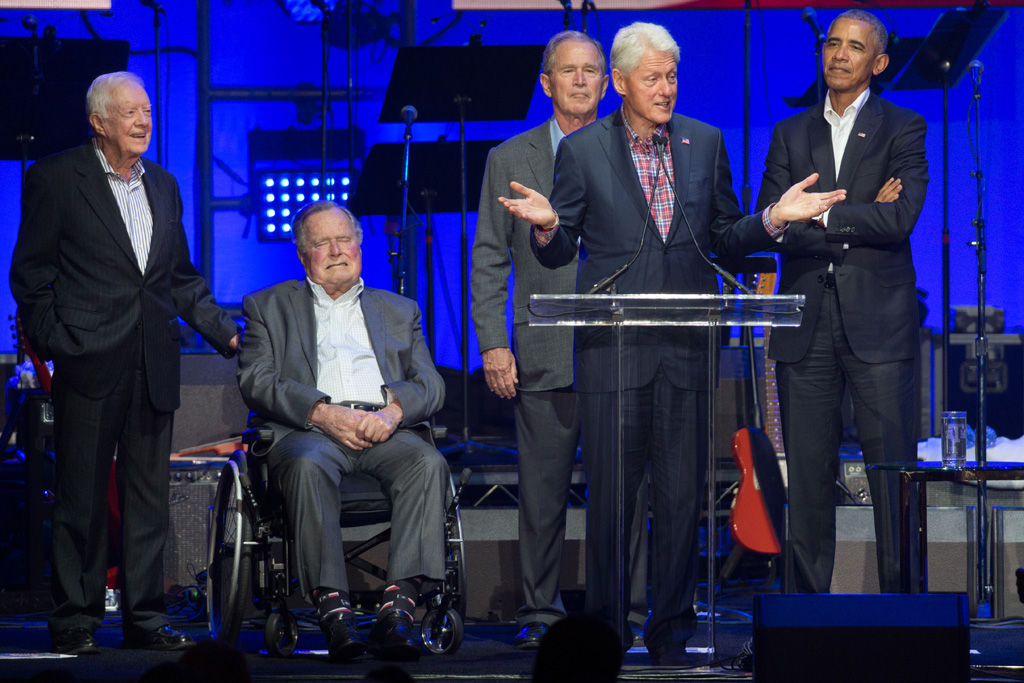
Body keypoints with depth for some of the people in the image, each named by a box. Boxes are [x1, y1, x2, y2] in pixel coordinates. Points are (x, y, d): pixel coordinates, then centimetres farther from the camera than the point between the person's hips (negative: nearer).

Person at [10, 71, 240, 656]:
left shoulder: (163, 185, 15)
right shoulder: (56, 179, -2)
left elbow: (182, 277, 20)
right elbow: (30, 272, -1)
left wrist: (226, 332, 11)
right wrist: (52, 340, -8)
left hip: (154, 363, 5)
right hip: (90, 364, -5)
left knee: (150, 496, 7)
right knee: (82, 497, -1)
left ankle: (146, 618, 13)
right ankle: (75, 621, 6)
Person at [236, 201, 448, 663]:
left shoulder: (399, 311, 28)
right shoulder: (269, 307, 21)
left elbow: (430, 385, 15)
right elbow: (256, 383, 5)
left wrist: (394, 409, -9)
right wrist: (322, 412, -12)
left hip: (385, 430, 2)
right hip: (309, 430, -2)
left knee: (428, 463, -33)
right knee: (307, 464, -39)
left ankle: (398, 608, -41)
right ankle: (333, 609, -44)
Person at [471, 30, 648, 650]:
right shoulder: (510, 160, 9)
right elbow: (489, 261, 8)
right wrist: (493, 344, -1)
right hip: (543, 355, 0)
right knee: (542, 494, 2)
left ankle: (630, 612, 8)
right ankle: (541, 612, 12)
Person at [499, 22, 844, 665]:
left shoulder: (705, 142, 10)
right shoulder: (582, 150, 2)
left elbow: (723, 239, 14)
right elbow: (559, 252, 4)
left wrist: (773, 218, -2)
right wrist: (547, 225, -17)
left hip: (686, 346, 2)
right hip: (613, 347, -2)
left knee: (682, 491, 2)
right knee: (610, 492, 0)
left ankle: (672, 629, 11)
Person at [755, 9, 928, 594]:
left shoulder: (903, 128, 6)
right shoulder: (791, 134, 14)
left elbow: (901, 220, -9)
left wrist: (820, 215, -5)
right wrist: (861, 221, -7)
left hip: (878, 323, -3)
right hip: (805, 324, 3)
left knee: (893, 471, -5)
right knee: (808, 474, 3)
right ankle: (810, 602, 8)